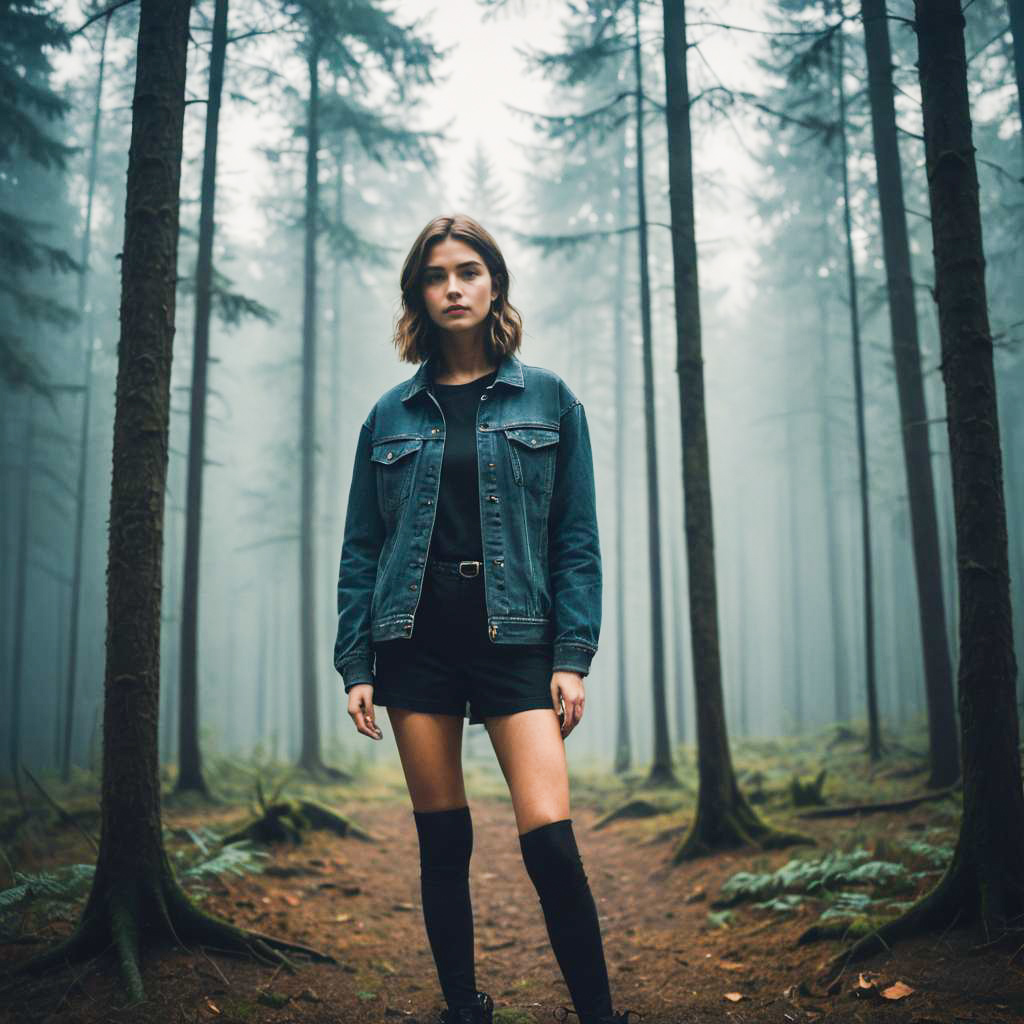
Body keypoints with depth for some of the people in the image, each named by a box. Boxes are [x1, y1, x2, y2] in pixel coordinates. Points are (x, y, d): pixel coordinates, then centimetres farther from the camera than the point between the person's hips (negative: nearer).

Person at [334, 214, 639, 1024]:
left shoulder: (549, 400, 5)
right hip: (416, 639, 2)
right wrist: (355, 664, 3)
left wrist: (572, 656, -6)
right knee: (443, 843, 8)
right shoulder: (392, 415, 9)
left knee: (550, 838, -10)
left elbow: (576, 539, 2)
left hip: (513, 636, -2)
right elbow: (361, 547, 10)